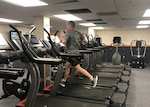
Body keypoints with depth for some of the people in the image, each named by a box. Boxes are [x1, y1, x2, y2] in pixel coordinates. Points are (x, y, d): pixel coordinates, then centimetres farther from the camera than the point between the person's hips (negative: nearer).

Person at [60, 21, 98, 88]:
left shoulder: (68, 32, -12)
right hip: (75, 52, 10)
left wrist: (62, 40, -3)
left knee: (78, 68, -8)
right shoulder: (75, 32, 12)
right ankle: (64, 81, 26)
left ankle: (92, 78, -10)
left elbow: (64, 41, -26)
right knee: (67, 66, 17)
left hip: (72, 53, -10)